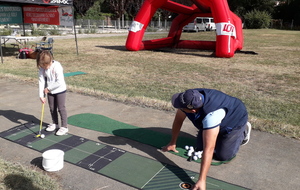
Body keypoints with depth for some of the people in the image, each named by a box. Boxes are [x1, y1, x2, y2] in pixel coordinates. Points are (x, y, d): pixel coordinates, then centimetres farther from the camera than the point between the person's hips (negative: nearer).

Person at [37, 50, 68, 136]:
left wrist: (48, 88, -20)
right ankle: (54, 123, 36)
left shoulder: (57, 66, -26)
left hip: (60, 90, -6)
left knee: (61, 108, 1)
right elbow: (41, 81, -8)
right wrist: (41, 95, -12)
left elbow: (59, 82, -29)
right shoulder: (42, 68, -8)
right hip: (50, 91, 6)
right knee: (52, 108, 17)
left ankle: (64, 127, 11)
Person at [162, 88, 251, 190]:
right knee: (200, 148, 1)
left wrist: (201, 181, -48)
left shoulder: (211, 115, -48)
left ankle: (243, 131, 15)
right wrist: (172, 143, -5)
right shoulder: (189, 98, -29)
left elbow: (208, 150, -49)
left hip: (236, 120, -5)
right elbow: (178, 120, -12)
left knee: (223, 155, -7)